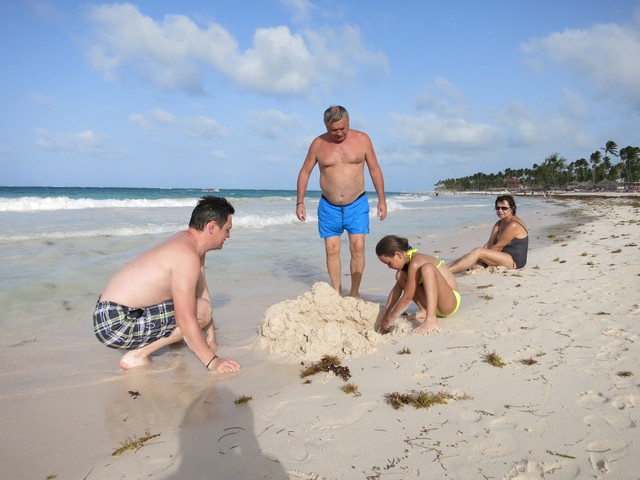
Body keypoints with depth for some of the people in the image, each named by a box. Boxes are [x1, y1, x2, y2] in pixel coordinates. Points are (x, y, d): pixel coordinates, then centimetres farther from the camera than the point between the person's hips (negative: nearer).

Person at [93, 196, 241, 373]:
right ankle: (137, 356, -12)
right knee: (202, 311, -17)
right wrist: (212, 362, -24)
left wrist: (211, 338, 12)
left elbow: (203, 293, 10)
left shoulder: (189, 242, 7)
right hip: (115, 323, -10)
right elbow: (185, 318, -27)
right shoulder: (187, 255, -23)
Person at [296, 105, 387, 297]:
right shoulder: (318, 144, -2)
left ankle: (354, 294, 3)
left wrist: (382, 200, 1)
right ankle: (337, 294, 11)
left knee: (358, 247, -8)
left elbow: (375, 170, 4)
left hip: (357, 204, -1)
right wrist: (300, 203, 0)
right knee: (332, 250, 0)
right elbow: (305, 172, 5)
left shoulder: (362, 139, -2)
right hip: (329, 206, 1)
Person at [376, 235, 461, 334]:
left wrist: (389, 319, -10)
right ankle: (424, 311, -7)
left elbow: (407, 298, -20)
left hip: (450, 301, -9)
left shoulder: (415, 264, -23)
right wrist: (385, 315, 5)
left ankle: (431, 320, -41)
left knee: (427, 268, -34)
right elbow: (396, 290, 9)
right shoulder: (406, 262, 5)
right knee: (400, 275, 1)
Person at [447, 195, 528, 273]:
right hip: (502, 257, 9)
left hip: (514, 261, -9)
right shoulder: (499, 224, 13)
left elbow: (498, 246, -17)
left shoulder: (513, 225, -16)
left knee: (477, 252, -25)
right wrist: (477, 260, -11)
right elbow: (489, 244, 2)